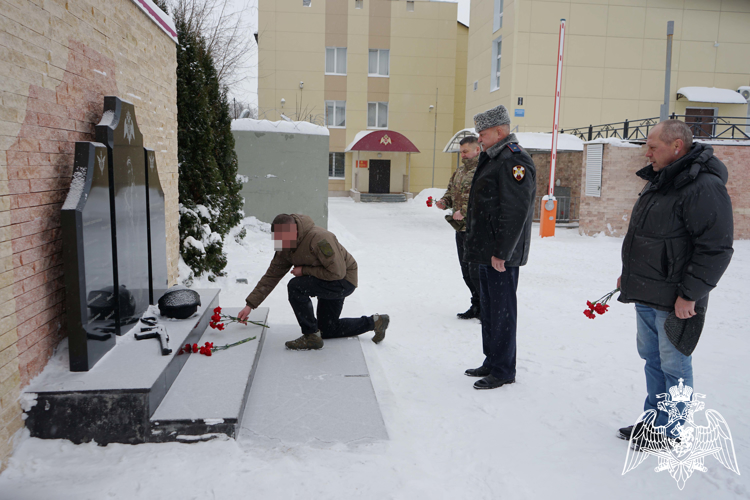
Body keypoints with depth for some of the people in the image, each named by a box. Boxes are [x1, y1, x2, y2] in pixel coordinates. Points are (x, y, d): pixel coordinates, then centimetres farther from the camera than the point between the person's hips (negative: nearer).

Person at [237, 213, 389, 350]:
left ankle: (312, 336, -13)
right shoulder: (285, 248, -6)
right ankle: (373, 322, 28)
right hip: (329, 283, 10)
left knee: (296, 286, -27)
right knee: (327, 330, 17)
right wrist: (250, 305, -8)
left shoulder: (320, 239, -32)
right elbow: (271, 276, -3)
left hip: (344, 281, -9)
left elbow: (337, 272, -30)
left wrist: (304, 270, -24)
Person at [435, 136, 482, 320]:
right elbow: (451, 190, 26)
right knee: (466, 271, 14)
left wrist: (464, 211, -22)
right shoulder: (460, 171, 18)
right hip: (460, 228, 9)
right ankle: (477, 306, 26)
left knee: (476, 270, -8)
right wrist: (444, 202, 5)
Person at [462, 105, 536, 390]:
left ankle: (503, 370, 10)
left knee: (501, 308, -2)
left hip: (501, 253, -11)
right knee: (489, 304, 17)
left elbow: (516, 211, -22)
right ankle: (492, 361, 30)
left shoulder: (514, 161, -16)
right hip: (487, 249, 11)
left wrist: (501, 252, -22)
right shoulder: (493, 158, 17)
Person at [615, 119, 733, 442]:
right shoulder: (658, 182, 13)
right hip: (646, 295, 9)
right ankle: (654, 420, 32)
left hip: (675, 302, -9)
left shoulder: (704, 187, -18)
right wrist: (629, 275, 20)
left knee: (673, 366, 4)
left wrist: (689, 294, -20)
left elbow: (716, 248, -21)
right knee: (651, 359, 18)